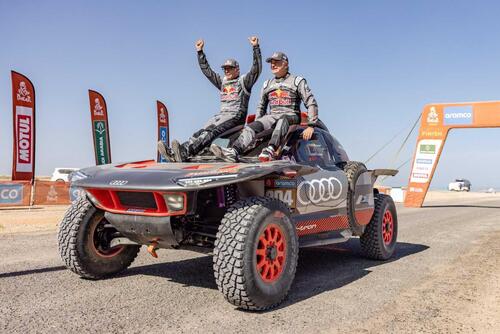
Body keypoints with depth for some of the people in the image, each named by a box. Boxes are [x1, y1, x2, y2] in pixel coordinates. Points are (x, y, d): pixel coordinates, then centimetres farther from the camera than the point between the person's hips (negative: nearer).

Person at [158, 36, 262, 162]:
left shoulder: (244, 81, 10)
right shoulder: (222, 82, 27)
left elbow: (256, 69, -4)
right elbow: (207, 70, 31)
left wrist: (256, 47, -10)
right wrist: (200, 52, 29)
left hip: (236, 115, -6)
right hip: (221, 114, 6)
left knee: (212, 131, -30)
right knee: (202, 132, -18)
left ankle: (185, 152, -50)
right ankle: (174, 152, -36)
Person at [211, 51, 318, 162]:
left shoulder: (298, 81, 5)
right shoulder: (267, 84, 21)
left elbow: (311, 103, -1)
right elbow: (261, 106, 28)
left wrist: (311, 125, -12)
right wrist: (257, 122, 14)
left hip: (291, 115, -4)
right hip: (272, 115, 4)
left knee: (282, 121, -40)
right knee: (252, 126, -23)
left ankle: (271, 149, -60)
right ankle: (234, 151, -43)